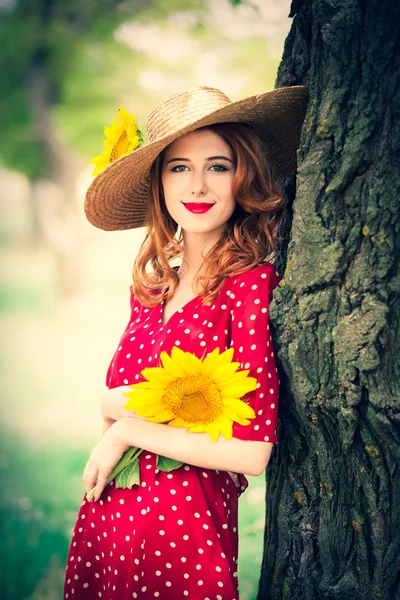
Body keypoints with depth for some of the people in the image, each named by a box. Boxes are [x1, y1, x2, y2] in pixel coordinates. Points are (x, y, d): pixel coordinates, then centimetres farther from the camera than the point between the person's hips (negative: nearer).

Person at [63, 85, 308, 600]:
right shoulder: (150, 285, 4)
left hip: (184, 524, -6)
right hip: (107, 514, 6)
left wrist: (127, 431, -9)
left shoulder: (253, 285, -15)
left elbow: (252, 454, -18)